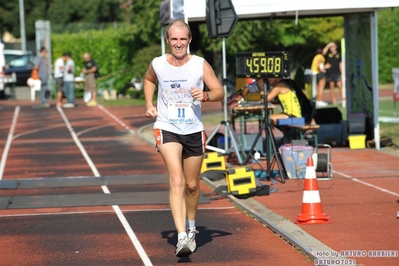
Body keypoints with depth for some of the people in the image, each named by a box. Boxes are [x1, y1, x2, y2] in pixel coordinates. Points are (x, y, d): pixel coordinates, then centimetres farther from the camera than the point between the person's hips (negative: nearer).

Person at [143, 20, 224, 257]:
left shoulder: (200, 65, -8)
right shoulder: (157, 64, -4)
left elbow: (220, 92, -7)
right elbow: (149, 80, 20)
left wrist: (205, 96, -27)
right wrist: (149, 104, 6)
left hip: (194, 130, 1)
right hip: (167, 129, -1)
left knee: (192, 185, 14)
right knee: (177, 181, -19)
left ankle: (191, 228, 40)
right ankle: (182, 237, -27)